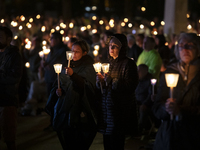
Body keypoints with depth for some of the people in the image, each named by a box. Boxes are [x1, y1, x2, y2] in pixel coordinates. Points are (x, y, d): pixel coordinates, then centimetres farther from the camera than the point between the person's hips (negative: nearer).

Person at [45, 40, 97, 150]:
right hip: (64, 110, 6)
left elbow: (88, 86, -23)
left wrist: (73, 75, -36)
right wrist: (57, 90, 3)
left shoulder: (88, 68, -6)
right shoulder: (68, 66, 14)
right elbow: (59, 84, 25)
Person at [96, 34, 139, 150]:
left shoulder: (128, 64, -6)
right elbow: (99, 88, 20)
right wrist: (100, 81, -2)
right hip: (105, 108, 7)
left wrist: (112, 80, -20)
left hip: (119, 111, -7)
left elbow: (131, 86, -16)